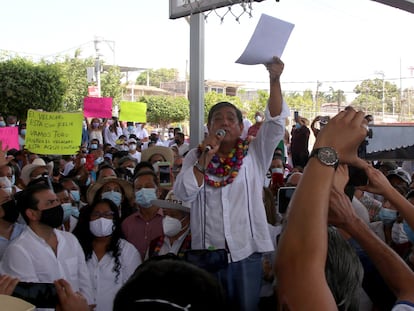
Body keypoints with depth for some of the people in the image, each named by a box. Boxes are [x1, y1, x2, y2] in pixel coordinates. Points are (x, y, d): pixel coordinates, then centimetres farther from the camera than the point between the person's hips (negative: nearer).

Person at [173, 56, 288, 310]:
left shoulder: (255, 154, 2)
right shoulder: (195, 156, 5)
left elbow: (276, 121, -11)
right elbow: (184, 193, -8)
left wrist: (274, 80, -23)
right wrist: (206, 157, -16)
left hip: (247, 251, 0)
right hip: (208, 252, 1)